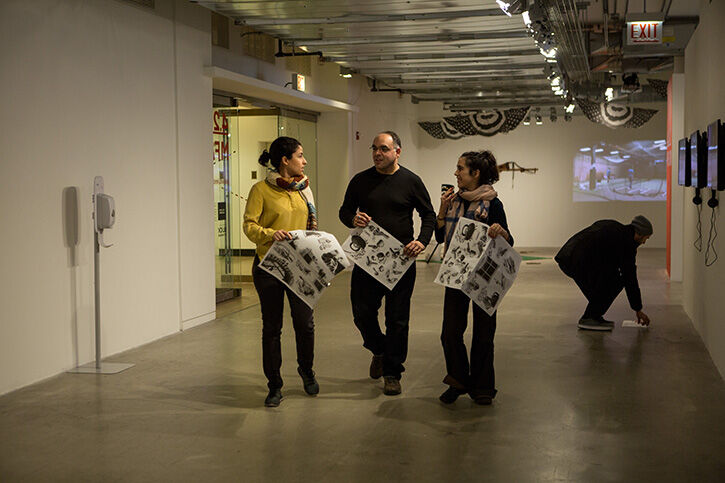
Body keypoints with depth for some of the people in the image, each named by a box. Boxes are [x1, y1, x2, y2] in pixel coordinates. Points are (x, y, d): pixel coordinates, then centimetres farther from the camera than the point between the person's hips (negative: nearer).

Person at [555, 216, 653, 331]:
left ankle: (593, 316, 19)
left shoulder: (611, 226, 23)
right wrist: (638, 310, 12)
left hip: (565, 257, 9)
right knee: (618, 280, 0)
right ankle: (589, 319, 1)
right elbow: (630, 279, 3)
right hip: (578, 262, -9)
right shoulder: (626, 242, 0)